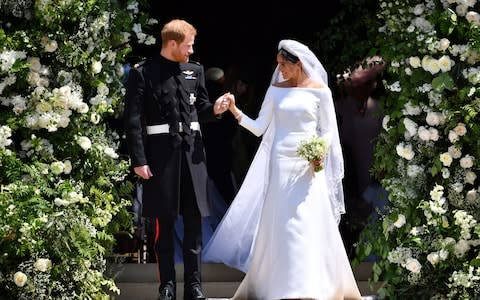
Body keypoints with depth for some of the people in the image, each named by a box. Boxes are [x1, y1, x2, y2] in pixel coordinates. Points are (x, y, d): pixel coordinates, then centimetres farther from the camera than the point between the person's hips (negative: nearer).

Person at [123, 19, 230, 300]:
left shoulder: (195, 70, 9)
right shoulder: (143, 74, -5)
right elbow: (134, 121, -6)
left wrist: (214, 109, -5)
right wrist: (139, 160, -11)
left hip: (192, 151, 4)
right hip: (161, 153, -4)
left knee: (195, 222, 6)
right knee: (165, 223, 4)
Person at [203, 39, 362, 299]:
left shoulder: (320, 91, 0)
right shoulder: (276, 90, 7)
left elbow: (327, 131, 3)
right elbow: (259, 128, 6)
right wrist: (235, 112, -6)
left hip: (309, 165, -2)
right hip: (281, 163, 3)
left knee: (310, 222, -7)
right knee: (280, 222, 2)